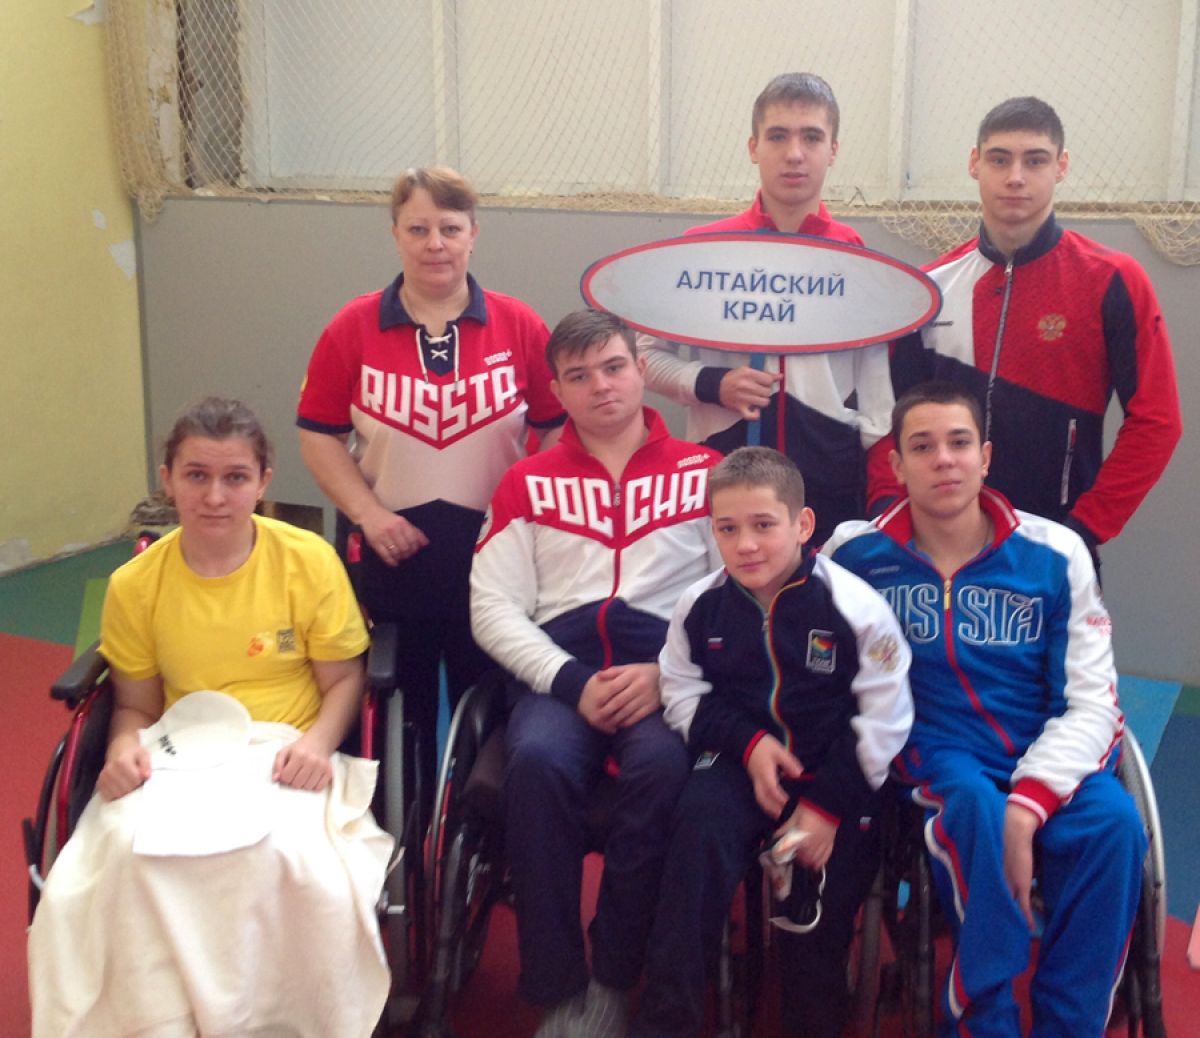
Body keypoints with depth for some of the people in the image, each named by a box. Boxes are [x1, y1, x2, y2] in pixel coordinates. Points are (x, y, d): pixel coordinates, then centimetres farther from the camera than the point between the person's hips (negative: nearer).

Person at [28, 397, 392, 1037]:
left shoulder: (309, 561, -4)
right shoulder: (135, 585, 2)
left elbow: (343, 680, 3)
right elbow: (136, 703, 12)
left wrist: (318, 740, -17)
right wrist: (125, 744, -11)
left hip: (284, 754, -1)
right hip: (178, 757, 2)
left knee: (285, 853, -34)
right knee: (131, 852, -31)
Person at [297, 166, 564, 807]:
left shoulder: (519, 327, -3)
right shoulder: (354, 328, -3)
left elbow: (557, 429, 2)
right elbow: (318, 435, 1)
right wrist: (367, 514, -10)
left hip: (492, 554, 0)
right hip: (391, 554, 1)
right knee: (401, 712, 16)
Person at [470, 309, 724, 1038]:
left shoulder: (704, 472, 14)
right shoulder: (528, 483, 17)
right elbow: (494, 607, 7)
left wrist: (667, 674, -12)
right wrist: (573, 682, -9)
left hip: (670, 676, -1)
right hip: (562, 676, 1)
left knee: (660, 764, -34)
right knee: (538, 762, -32)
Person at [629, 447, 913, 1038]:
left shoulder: (856, 607, -12)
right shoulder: (700, 606, -4)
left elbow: (884, 721, -9)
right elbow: (684, 695, 6)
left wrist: (828, 805, -15)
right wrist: (747, 742, -12)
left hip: (836, 771, -1)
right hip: (741, 761, 2)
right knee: (701, 823, -26)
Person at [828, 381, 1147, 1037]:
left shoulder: (1055, 554, -1)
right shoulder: (857, 554, -1)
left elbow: (1091, 702, -3)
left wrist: (1026, 806, -20)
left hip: (1047, 759, 2)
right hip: (935, 756, -1)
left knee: (1113, 822, -29)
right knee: (975, 807, -34)